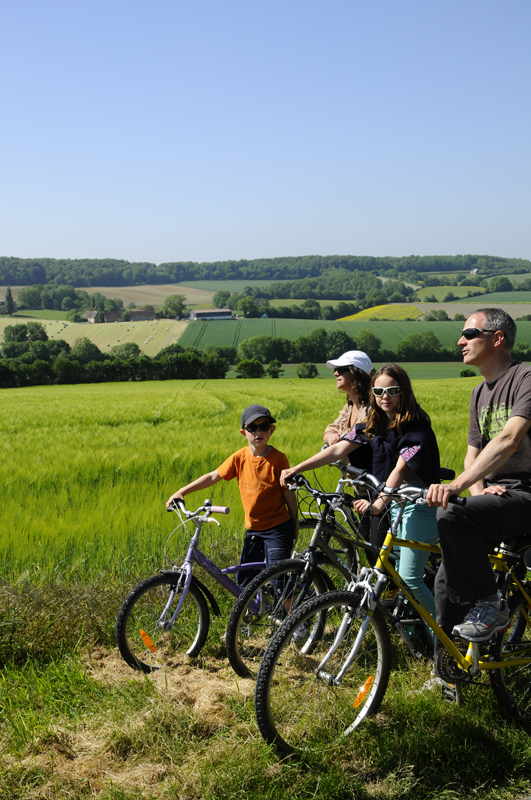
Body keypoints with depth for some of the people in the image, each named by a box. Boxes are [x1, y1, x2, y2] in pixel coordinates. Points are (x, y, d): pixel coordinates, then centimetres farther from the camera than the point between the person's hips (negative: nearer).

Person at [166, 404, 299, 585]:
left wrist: (295, 524, 0)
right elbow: (213, 476, 4)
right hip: (253, 529, 5)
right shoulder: (239, 458, -1)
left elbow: (289, 493, -6)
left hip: (278, 529, -5)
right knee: (244, 580, 11)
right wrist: (182, 491, -1)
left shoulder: (278, 458, -13)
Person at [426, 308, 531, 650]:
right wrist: (478, 489, -4)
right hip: (497, 495, 8)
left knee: (453, 516, -31)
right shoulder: (480, 393, 17)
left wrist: (457, 485, -37)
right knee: (449, 580, 0)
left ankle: (490, 605, -13)